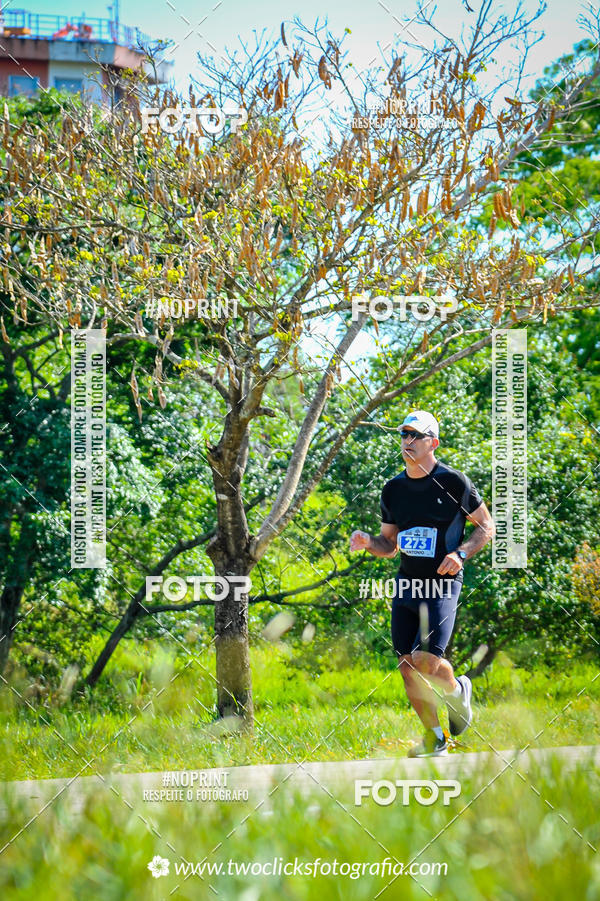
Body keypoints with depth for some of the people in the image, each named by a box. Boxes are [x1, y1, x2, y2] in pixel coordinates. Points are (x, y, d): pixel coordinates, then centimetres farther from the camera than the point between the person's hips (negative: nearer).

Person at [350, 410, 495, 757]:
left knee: (425, 661, -18)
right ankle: (434, 737, 18)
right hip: (406, 584, 5)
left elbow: (487, 527, 2)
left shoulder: (453, 482, -6)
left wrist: (461, 553, -14)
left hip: (442, 584, -5)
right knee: (408, 666, 2)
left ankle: (457, 690, 17)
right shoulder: (393, 489, 9)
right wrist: (368, 543, -5)